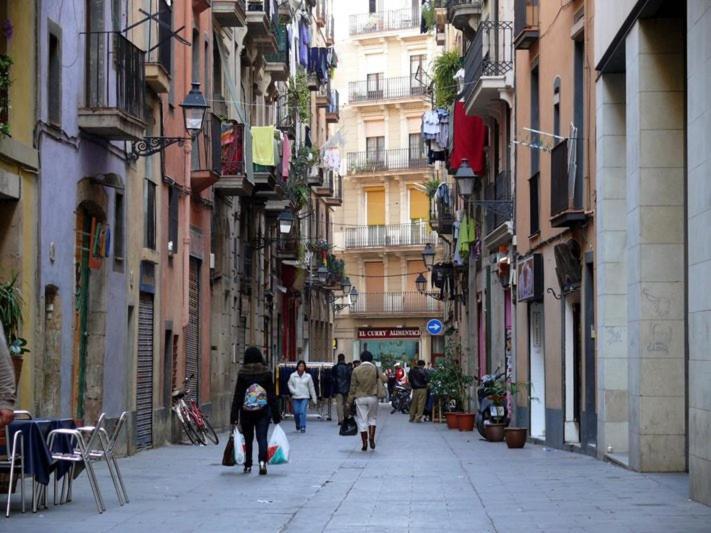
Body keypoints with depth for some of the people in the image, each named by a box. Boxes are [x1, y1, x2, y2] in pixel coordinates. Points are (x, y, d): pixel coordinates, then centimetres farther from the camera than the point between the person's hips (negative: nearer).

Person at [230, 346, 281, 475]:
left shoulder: (242, 373, -4)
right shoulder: (267, 373, -1)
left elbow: (238, 396, -5)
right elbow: (272, 395, 0)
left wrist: (234, 416, -3)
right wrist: (276, 416, 4)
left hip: (246, 412, 0)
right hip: (263, 411, 0)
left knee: (248, 438, 13)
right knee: (262, 437, 0)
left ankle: (248, 465, 20)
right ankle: (262, 461, -22)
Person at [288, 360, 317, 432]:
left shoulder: (308, 376, 2)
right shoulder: (293, 376, 2)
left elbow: (311, 388, 7)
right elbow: (290, 385, 11)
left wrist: (314, 399, 7)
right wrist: (294, 391, -8)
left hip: (305, 397, -1)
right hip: (295, 397, 1)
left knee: (303, 412, -14)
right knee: (296, 412, 4)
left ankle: (303, 427, -10)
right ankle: (298, 425, 29)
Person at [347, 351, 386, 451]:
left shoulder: (356, 370, -4)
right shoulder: (375, 369, -3)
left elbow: (353, 387, -2)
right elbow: (384, 379, -5)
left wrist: (350, 402, 5)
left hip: (360, 398, -1)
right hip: (373, 397, 1)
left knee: (362, 420, 4)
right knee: (372, 418, 18)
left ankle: (364, 443, 3)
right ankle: (371, 437, 0)